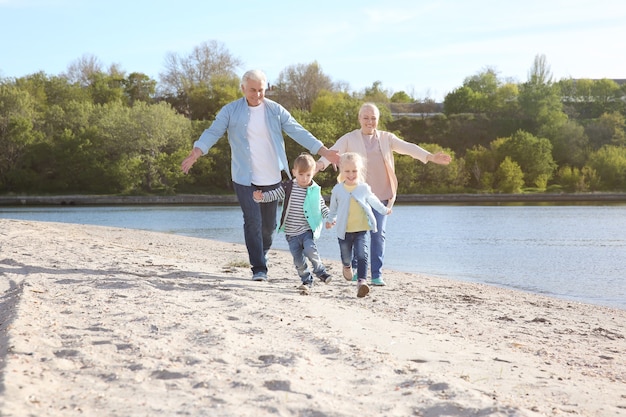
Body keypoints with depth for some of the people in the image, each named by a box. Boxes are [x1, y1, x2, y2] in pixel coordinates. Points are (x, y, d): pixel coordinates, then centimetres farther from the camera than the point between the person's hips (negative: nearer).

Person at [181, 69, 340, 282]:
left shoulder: (276, 110, 3)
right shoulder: (230, 111, -2)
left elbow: (298, 132, 0)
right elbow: (212, 132, -8)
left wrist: (324, 151, -8)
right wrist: (196, 153, -26)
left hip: (271, 178, 3)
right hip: (244, 178, -2)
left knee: (268, 224, 10)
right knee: (253, 222, -11)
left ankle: (261, 258, 34)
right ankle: (259, 269, -7)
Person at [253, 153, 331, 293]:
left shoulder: (314, 190, -1)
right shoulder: (287, 187, -2)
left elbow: (322, 206, 7)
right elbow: (273, 195, -3)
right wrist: (260, 197, -21)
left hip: (308, 230, -2)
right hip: (291, 232, 2)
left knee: (310, 250, -23)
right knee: (298, 259, 3)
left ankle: (320, 271, 2)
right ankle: (306, 280, 21)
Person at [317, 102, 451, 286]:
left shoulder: (386, 138, 11)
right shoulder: (349, 139, 4)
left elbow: (407, 147, 1)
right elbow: (333, 151, -10)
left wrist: (430, 157, -13)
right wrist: (320, 164, -31)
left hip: (381, 194, 2)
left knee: (379, 234, -1)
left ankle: (377, 275, 4)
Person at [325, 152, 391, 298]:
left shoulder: (364, 188, -1)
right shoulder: (337, 189, -1)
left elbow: (373, 200, 18)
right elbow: (333, 207, 16)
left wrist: (384, 210, 30)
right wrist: (330, 220, 18)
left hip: (361, 229, -1)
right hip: (344, 230, 1)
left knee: (362, 255, -17)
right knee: (346, 256, 15)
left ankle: (361, 281, -21)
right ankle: (347, 266, 51)